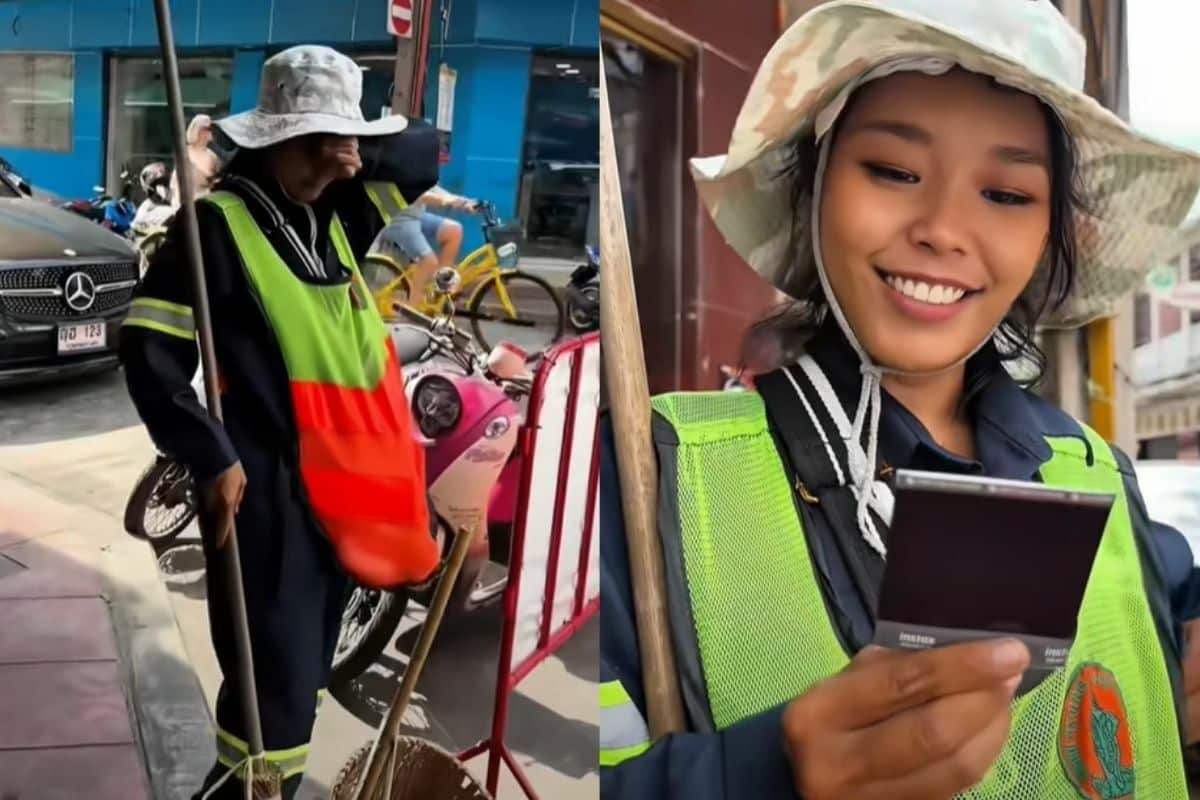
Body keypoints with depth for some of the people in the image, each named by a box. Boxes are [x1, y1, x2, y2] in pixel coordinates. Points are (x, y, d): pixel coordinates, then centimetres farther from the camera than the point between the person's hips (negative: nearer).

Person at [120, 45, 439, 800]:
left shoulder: (330, 219, 12)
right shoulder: (218, 222, -11)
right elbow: (149, 350, -14)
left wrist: (362, 167, -1)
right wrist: (213, 460, -17)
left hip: (339, 489, 8)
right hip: (264, 495, -8)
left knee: (303, 681, 18)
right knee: (275, 694, -8)